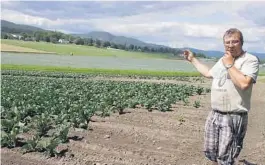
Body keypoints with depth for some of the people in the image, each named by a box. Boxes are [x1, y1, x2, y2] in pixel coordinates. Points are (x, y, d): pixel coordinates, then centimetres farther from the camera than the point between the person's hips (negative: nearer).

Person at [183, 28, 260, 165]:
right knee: (211, 153, 16)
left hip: (234, 117, -7)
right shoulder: (222, 60, 14)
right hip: (214, 114, 8)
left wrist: (229, 65, -17)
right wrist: (193, 59, 36)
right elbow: (208, 73, 32)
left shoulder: (250, 60, -11)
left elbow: (244, 84, -27)